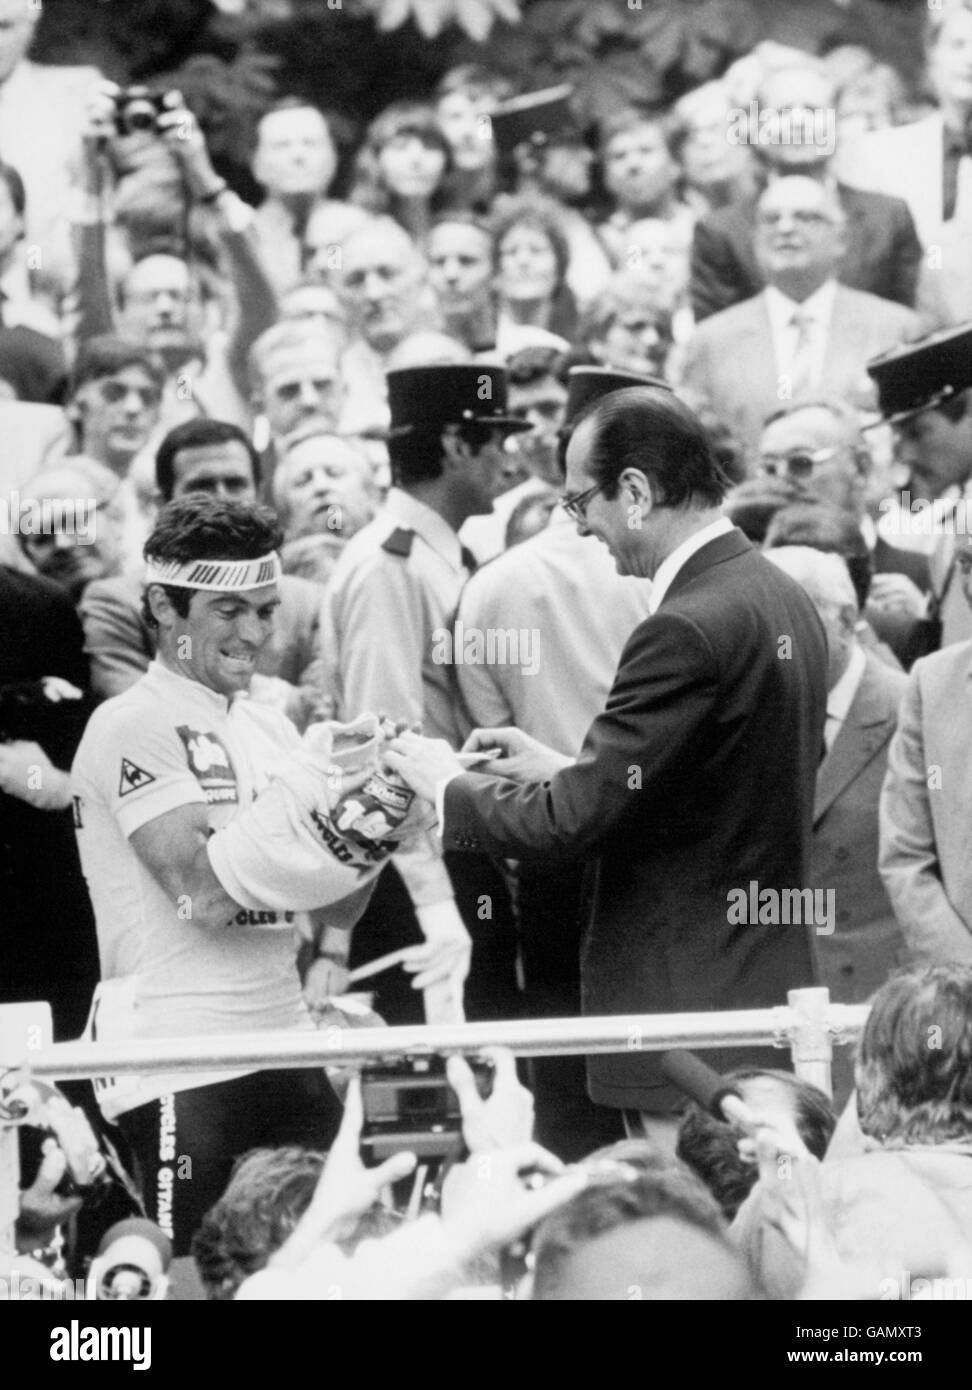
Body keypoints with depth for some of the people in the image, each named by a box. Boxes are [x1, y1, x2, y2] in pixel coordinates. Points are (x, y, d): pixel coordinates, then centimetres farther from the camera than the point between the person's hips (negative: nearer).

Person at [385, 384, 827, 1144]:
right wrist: (566, 771, 14)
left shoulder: (688, 629, -20)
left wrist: (450, 787, -2)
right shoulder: (785, 598, 9)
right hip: (769, 980, 9)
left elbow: (577, 818, -18)